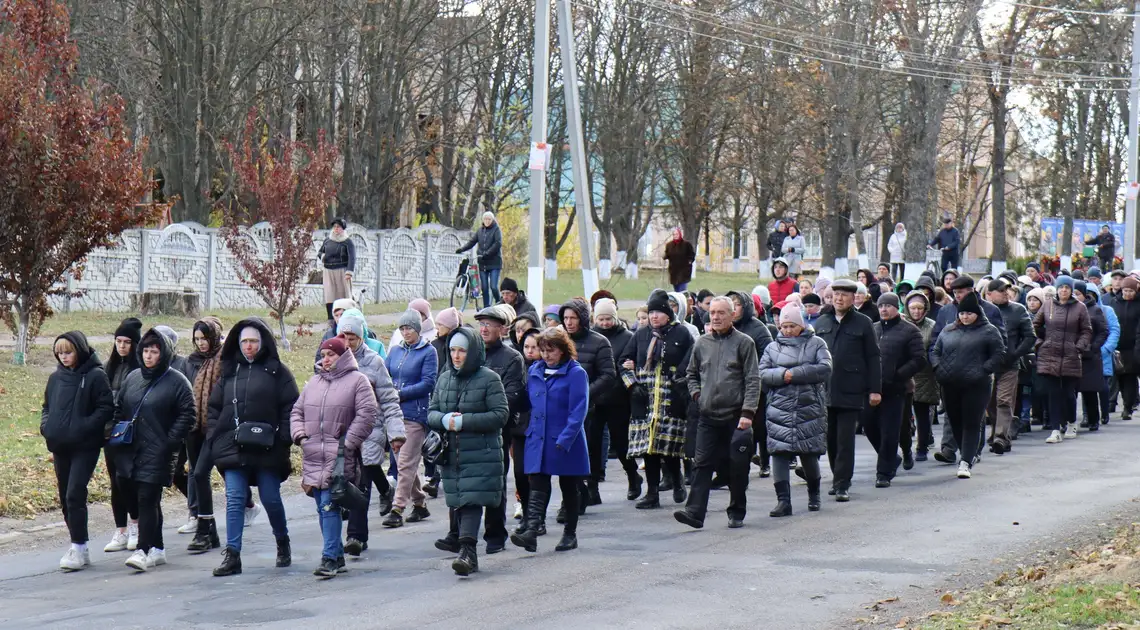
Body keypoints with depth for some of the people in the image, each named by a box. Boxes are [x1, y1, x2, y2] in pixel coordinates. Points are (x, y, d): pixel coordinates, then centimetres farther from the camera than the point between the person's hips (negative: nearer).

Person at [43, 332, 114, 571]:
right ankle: (78, 547, 19)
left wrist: (83, 428, -19)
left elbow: (106, 408, -11)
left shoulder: (96, 376, -7)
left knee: (75, 495, -14)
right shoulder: (56, 378, 11)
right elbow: (47, 406, 21)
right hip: (60, 447, 6)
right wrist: (46, 426, 1)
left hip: (85, 447, -6)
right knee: (65, 498, 10)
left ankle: (79, 548, -9)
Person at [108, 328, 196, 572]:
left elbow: (187, 415, -7)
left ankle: (143, 550, -15)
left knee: (148, 499, -12)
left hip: (157, 453, -6)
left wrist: (170, 442, -14)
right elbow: (119, 408, 22)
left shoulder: (176, 382, -5)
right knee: (148, 500, 11)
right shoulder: (132, 378, 13)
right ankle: (157, 550, 20)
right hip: (132, 451, 6)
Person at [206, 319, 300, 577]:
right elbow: (214, 408, 17)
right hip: (233, 449, 3)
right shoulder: (229, 371, 12)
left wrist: (282, 439, -12)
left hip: (267, 449, -3)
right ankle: (232, 555, -4)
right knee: (234, 500, -3)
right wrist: (216, 438, 5)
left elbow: (291, 408, -2)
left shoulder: (277, 371, 1)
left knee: (271, 499, 6)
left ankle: (283, 543, 30)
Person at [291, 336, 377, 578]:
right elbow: (297, 411, 22)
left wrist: (348, 443, -12)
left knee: (330, 506, -14)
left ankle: (330, 558, -15)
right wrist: (300, 435, 4)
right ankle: (337, 555, 18)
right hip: (313, 456, 6)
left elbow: (366, 414, -8)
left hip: (339, 456, -6)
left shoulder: (357, 380, 0)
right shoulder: (314, 382, 18)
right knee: (323, 508, 8)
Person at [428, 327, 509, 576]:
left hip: (480, 455, -5)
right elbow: (431, 413, 14)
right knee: (457, 500, 9)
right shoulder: (445, 379, 12)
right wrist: (444, 420, -11)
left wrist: (464, 421, -16)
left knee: (472, 500, -15)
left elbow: (501, 414, -11)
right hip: (451, 453, 5)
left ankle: (467, 550, -22)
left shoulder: (489, 379, -5)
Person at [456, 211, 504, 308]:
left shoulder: (496, 230, -1)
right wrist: (461, 249, -9)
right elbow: (472, 241, 7)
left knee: (493, 287, -12)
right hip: (482, 263, 5)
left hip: (494, 263, -5)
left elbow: (497, 244, -13)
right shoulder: (480, 231, 14)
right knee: (484, 288, 4)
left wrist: (487, 253, -24)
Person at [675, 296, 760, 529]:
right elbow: (691, 374, 25)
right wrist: (696, 394, 7)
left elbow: (753, 380, -6)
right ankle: (695, 511, -9)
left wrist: (747, 412, -14)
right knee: (702, 464, -4)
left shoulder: (744, 343, -2)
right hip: (708, 416, 3)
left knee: (738, 466, 3)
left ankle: (737, 513, 15)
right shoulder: (702, 343, 10)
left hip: (736, 416, -3)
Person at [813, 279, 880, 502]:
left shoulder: (863, 323, 2)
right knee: (830, 439, 9)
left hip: (850, 392, -4)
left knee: (845, 440, -5)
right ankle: (838, 479, 22)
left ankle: (842, 485, -3)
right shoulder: (821, 323, 12)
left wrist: (875, 389, -3)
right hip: (824, 391, 4)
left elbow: (873, 358, 2)